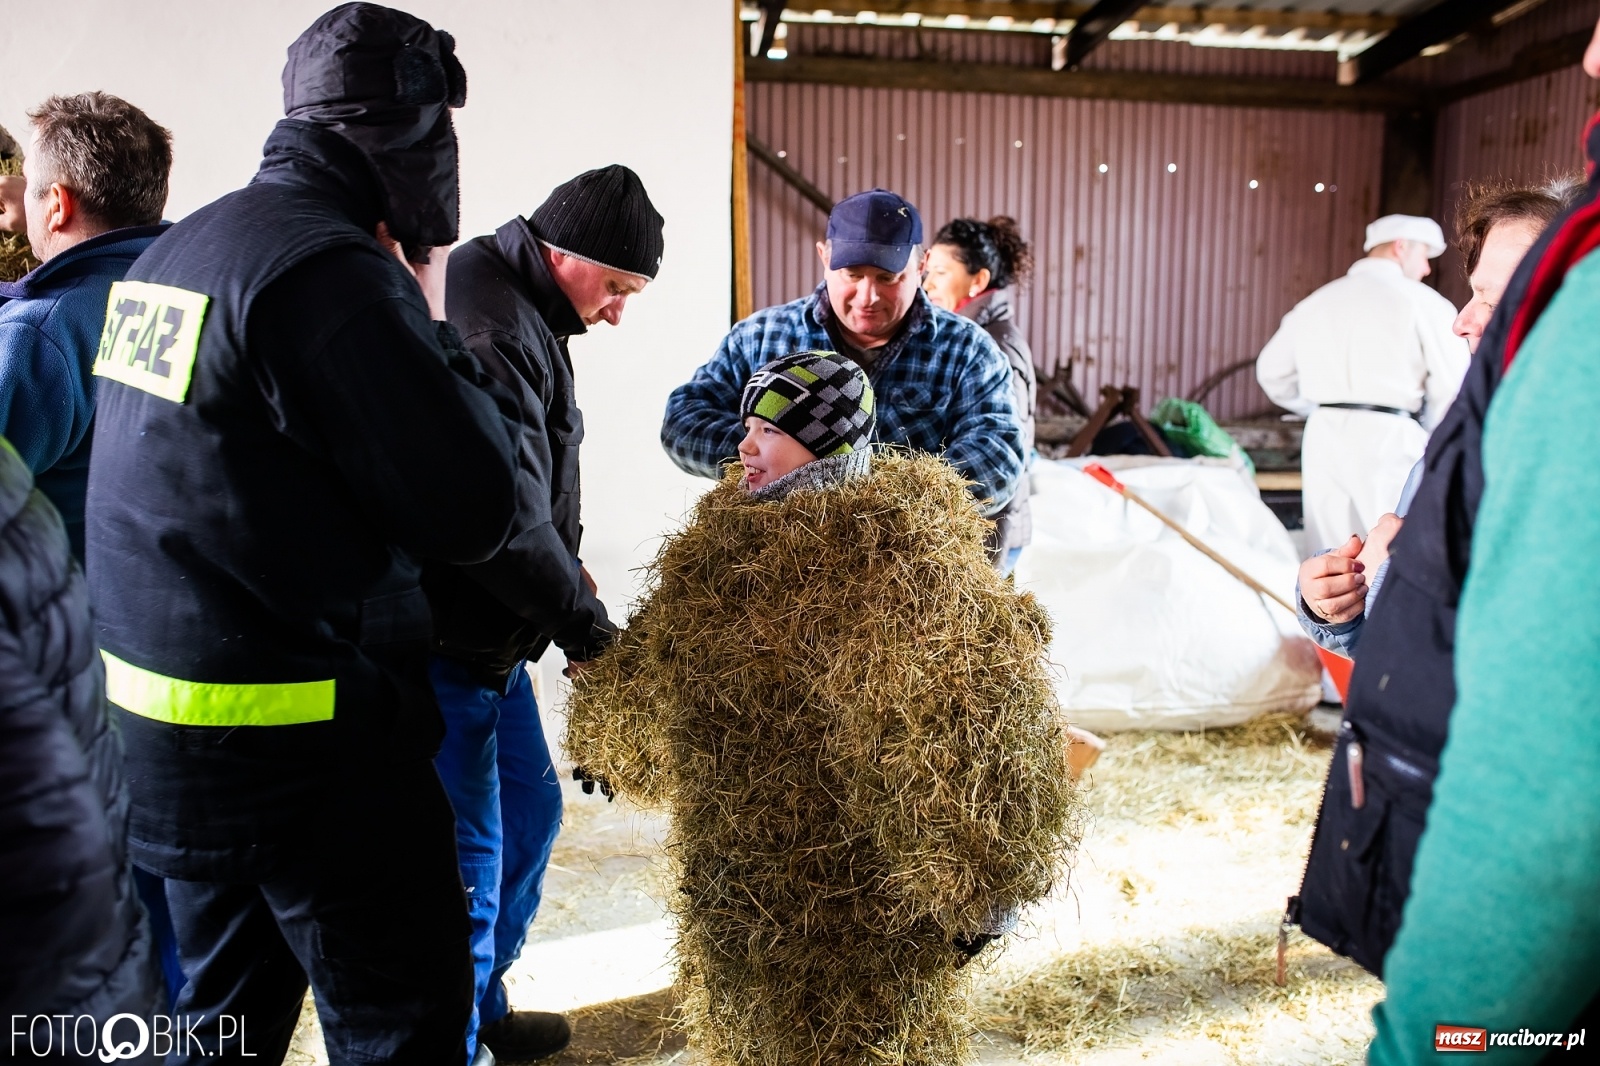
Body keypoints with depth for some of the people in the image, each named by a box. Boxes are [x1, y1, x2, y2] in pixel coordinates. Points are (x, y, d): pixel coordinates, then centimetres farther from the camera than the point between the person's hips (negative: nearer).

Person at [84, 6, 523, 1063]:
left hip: (167, 724, 9)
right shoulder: (331, 271, -19)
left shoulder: (177, 248, 10)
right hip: (305, 739, -9)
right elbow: (472, 509, -19)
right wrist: (435, 329, -7)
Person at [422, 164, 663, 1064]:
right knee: (467, 856, -1)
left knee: (530, 811, 21)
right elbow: (506, 517, -26)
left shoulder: (525, 316, 11)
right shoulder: (489, 330, -22)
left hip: (490, 633, 11)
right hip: (446, 646, -11)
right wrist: (583, 621, -14)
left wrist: (567, 563, 6)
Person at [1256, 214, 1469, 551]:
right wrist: (1426, 432, 11)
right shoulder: (1421, 301, -1)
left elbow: (1272, 372, 17)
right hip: (1387, 436, -5)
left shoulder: (1316, 301, 14)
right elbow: (1453, 384, -5)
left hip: (1323, 436, 5)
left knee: (1331, 559, 9)